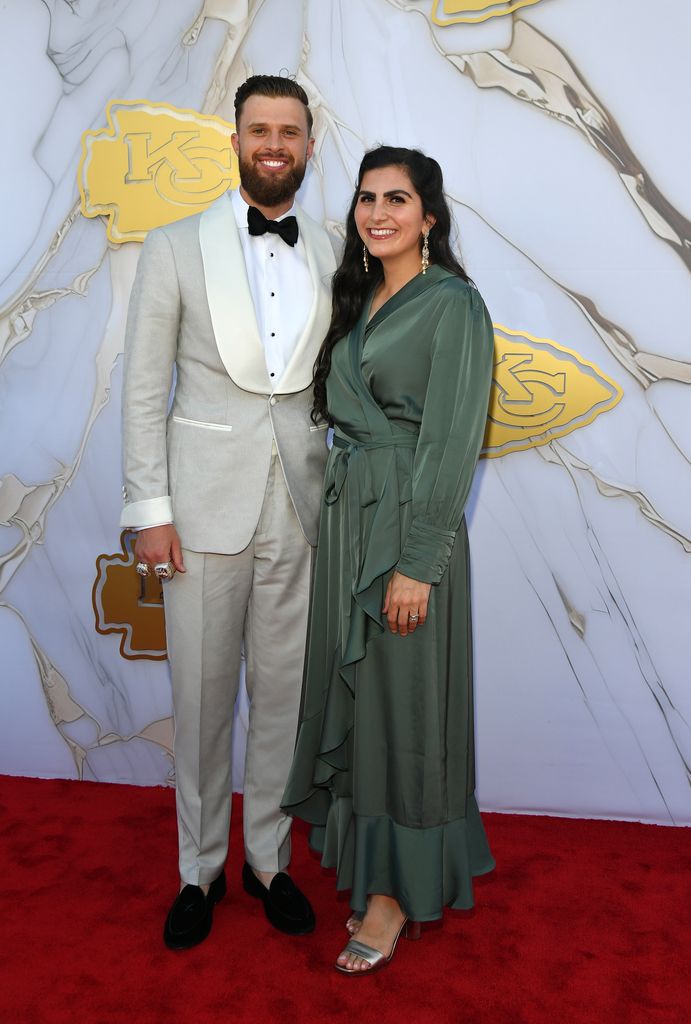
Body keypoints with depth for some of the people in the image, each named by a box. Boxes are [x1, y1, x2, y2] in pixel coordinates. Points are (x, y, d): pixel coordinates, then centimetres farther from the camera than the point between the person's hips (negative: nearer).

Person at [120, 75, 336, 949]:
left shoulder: (332, 260, 8)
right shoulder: (175, 248, 2)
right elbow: (144, 388, -1)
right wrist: (150, 508, -7)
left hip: (300, 507, 2)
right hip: (207, 504, -2)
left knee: (284, 691, 10)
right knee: (202, 696, 7)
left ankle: (267, 859, 30)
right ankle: (199, 868, 28)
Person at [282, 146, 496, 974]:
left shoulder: (453, 304, -9)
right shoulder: (357, 300, 14)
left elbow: (451, 441, -15)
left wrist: (416, 564, -18)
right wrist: (336, 523, 10)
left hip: (409, 522, -7)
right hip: (345, 513, 8)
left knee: (402, 701, 1)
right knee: (352, 690, 13)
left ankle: (399, 890, 18)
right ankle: (367, 865, 30)